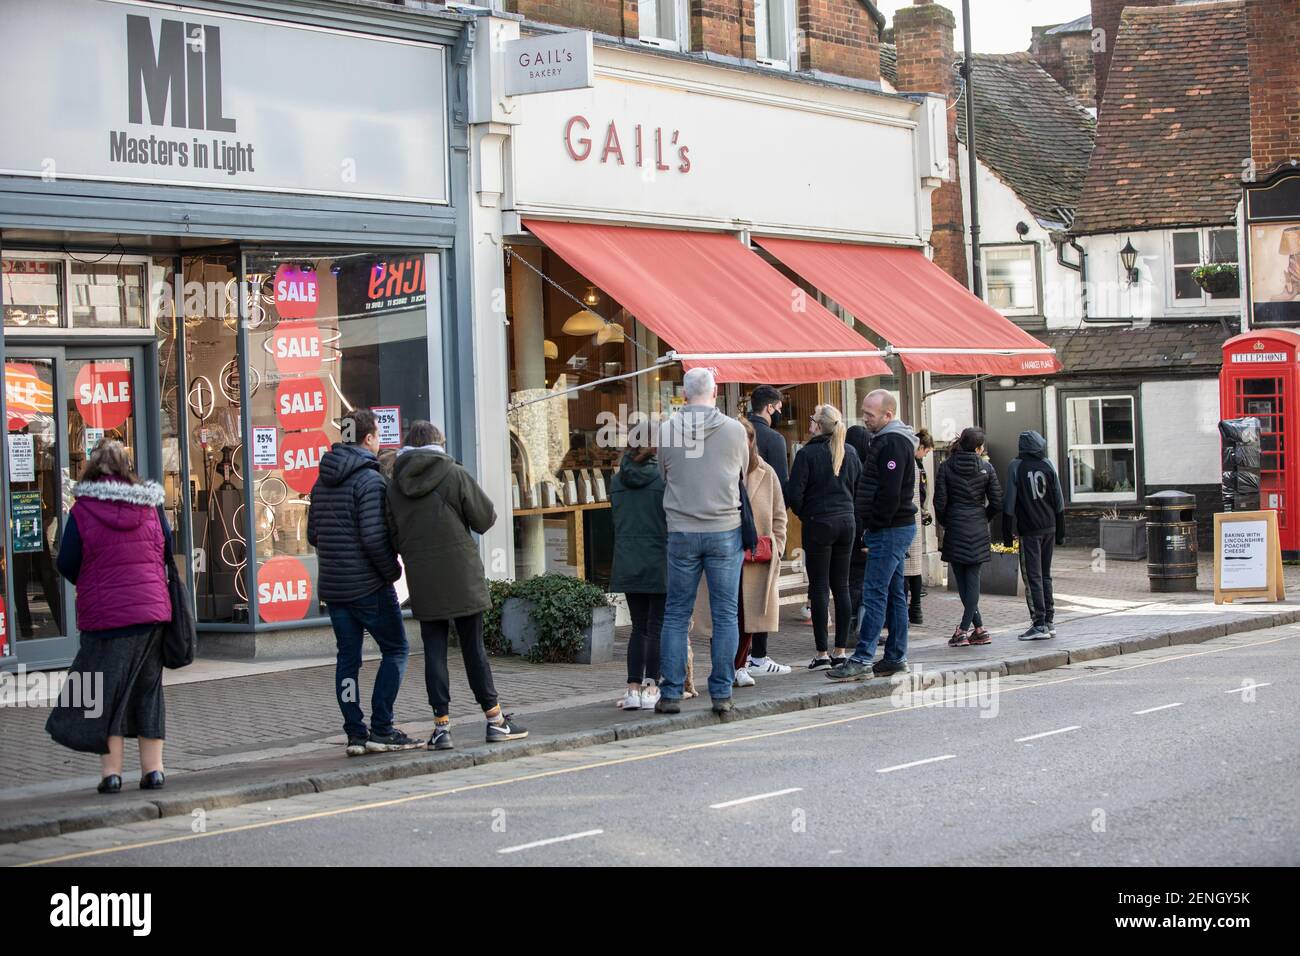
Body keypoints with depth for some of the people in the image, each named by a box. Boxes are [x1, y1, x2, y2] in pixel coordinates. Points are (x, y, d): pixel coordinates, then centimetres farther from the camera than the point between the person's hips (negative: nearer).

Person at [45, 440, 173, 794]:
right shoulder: (150, 505, 2)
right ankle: (153, 768, 12)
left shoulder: (82, 511, -6)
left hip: (105, 614, -3)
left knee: (104, 691, 7)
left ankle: (111, 771, 5)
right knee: (148, 687, 12)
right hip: (153, 608, 3)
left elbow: (66, 564, -2)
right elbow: (168, 551, 11)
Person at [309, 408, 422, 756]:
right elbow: (374, 537, -20)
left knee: (348, 656, 9)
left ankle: (355, 734, 8)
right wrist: (392, 570, -7)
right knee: (395, 650, 4)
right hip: (368, 585, -7)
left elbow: (312, 535, 16)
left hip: (332, 585, 7)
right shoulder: (369, 479, -14)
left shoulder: (322, 482, 11)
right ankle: (381, 730, -1)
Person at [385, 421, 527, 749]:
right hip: (462, 577, -2)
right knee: (473, 648, 6)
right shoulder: (454, 475, -6)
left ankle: (442, 725, 4)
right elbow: (485, 519, -1)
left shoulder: (394, 487, 4)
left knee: (434, 651, 6)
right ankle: (495, 719, 11)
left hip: (422, 582, 2)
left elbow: (393, 537, 7)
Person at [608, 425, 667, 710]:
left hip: (627, 562, 5)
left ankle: (633, 688, 4)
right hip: (660, 561, -5)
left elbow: (616, 520, 11)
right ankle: (651, 687, -1)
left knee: (639, 627, 11)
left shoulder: (617, 480, 7)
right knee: (658, 627, 2)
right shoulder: (664, 477, -9)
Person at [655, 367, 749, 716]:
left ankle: (671, 693, 8)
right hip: (725, 530, 0)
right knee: (725, 615, 6)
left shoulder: (666, 430, -4)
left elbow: (664, 476, 7)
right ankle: (722, 694, 7)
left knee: (676, 615, 8)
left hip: (681, 532, 1)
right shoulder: (735, 430, -4)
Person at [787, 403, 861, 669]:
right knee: (841, 587, 9)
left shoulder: (807, 454, -11)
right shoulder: (851, 454, 7)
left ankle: (823, 653, -1)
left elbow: (794, 493, -12)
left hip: (818, 525, -5)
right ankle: (841, 650, 11)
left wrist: (804, 514, 5)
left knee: (819, 588, -1)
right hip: (847, 523, 5)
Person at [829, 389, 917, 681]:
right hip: (896, 528, 10)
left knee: (875, 594, -11)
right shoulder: (888, 440, 18)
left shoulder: (893, 443, -15)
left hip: (890, 529, -10)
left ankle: (862, 659, -11)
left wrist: (876, 526, -15)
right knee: (894, 594, 11)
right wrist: (874, 529, 15)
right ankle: (896, 657, 15)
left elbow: (890, 493, -22)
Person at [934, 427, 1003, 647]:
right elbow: (997, 502, -2)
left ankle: (978, 629, 5)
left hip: (955, 529, -1)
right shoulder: (986, 468, -2)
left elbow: (940, 502, -7)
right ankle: (964, 628, -6)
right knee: (973, 578, 4)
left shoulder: (946, 467, -4)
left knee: (962, 580, 6)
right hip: (979, 530, 1)